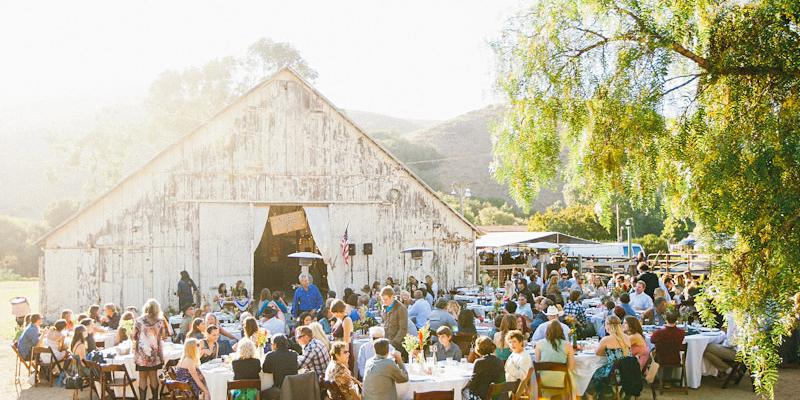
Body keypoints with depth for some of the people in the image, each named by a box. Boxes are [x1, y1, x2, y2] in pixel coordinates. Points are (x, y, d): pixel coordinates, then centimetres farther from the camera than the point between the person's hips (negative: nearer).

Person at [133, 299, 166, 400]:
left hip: (142, 353, -2)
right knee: (154, 376, 11)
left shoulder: (139, 321, -6)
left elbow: (134, 336, 3)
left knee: (143, 377, 4)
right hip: (154, 353, 2)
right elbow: (161, 335, 6)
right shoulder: (159, 321, -2)